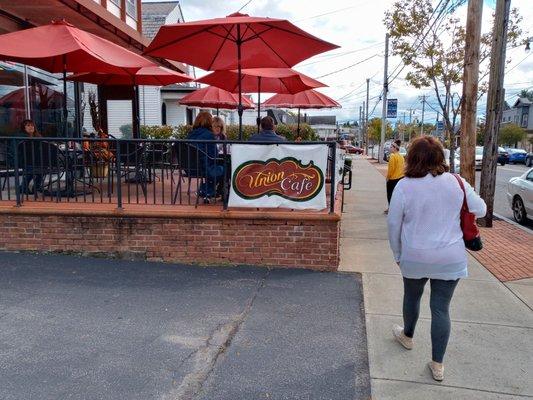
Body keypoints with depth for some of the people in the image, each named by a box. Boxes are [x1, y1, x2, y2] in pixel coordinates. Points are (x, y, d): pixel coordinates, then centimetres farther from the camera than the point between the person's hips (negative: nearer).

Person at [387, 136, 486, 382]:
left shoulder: (404, 186, -13)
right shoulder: (456, 183, -8)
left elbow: (393, 224, -6)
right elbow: (480, 210, 4)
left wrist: (397, 254, 7)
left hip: (414, 257, -1)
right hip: (451, 258, 1)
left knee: (412, 297, 23)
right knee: (441, 308, 9)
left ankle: (408, 336, 47)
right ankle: (437, 364, 18)